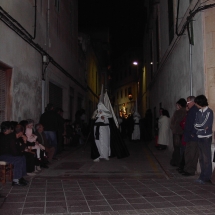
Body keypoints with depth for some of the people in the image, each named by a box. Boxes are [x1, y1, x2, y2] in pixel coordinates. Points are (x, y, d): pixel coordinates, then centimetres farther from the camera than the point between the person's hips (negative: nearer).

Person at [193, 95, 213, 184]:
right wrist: (202, 127, -9)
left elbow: (204, 125, -16)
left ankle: (206, 177, 2)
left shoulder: (209, 112, -10)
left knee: (206, 158, -3)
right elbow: (195, 124, 7)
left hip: (206, 138, -7)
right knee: (201, 158, 11)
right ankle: (203, 176, 18)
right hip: (200, 137, 7)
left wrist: (198, 126, -1)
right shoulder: (199, 112, 11)